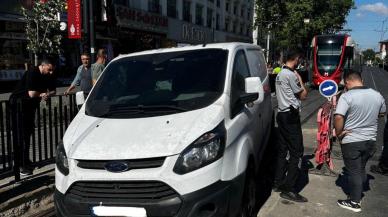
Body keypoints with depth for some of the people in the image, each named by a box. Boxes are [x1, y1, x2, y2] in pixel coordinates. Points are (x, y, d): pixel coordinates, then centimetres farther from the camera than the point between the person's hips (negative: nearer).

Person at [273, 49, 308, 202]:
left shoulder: (280, 74, 15)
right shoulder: (291, 75, -15)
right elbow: (303, 95, -7)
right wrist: (299, 78, 2)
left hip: (282, 114, 10)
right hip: (291, 115, -10)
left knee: (282, 150, 13)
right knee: (296, 152, -7)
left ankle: (278, 183, 20)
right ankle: (288, 189, -7)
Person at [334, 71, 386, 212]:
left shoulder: (347, 96, -19)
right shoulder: (377, 95, 1)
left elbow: (338, 117, -29)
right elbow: (382, 113, 17)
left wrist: (338, 133, -15)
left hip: (351, 141, -6)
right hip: (370, 140, 6)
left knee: (354, 172, 6)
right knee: (361, 169, 22)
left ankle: (354, 202, 17)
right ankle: (358, 195, 35)